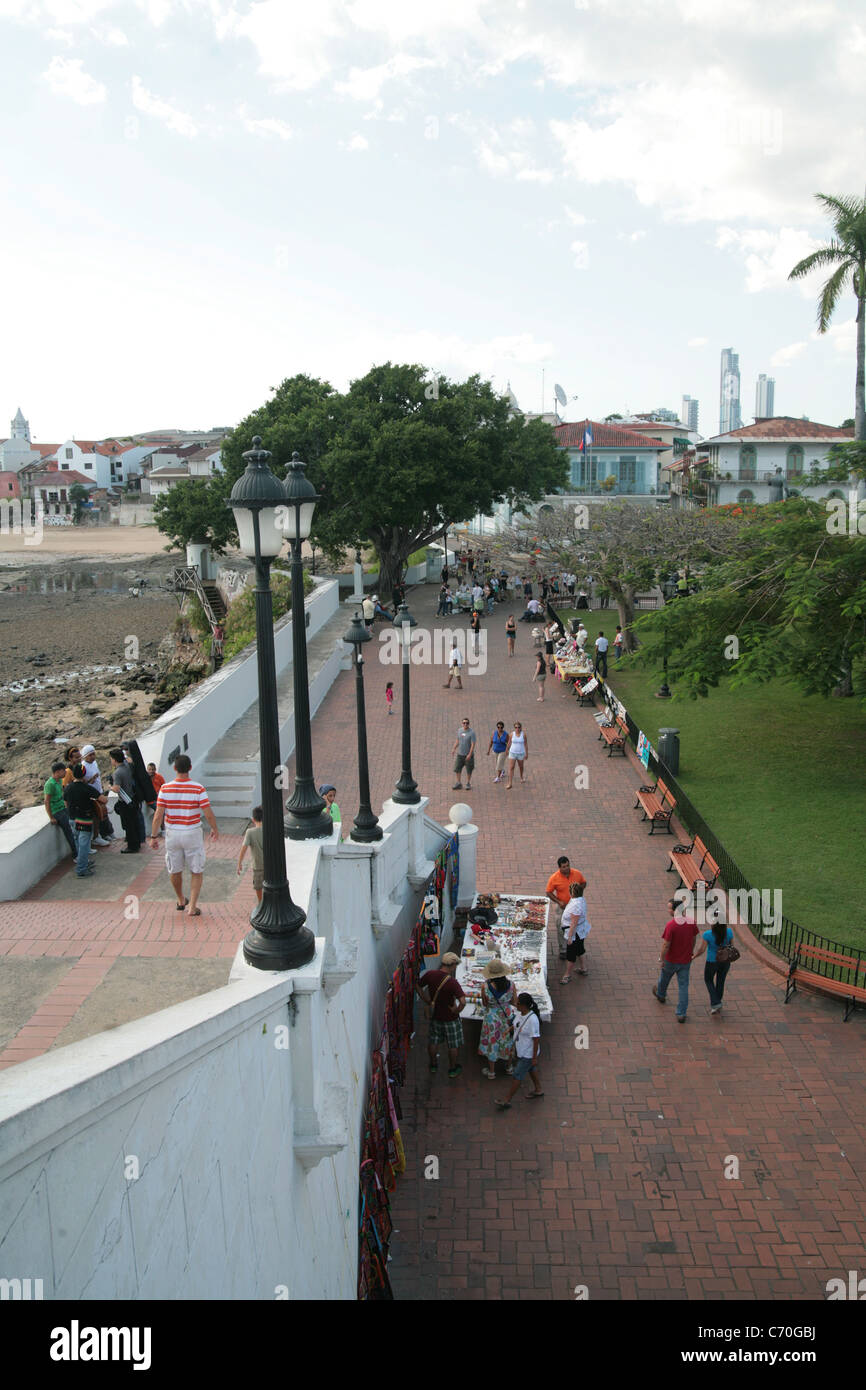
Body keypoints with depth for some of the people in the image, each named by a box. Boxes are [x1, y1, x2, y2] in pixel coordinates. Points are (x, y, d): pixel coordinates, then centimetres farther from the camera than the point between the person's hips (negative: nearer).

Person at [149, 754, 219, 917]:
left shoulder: (165, 789, -9)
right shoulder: (198, 789, -14)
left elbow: (158, 816, -9)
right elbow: (208, 814, -12)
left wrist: (154, 836, 1)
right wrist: (215, 830, 6)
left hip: (172, 834, 2)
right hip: (193, 834, -2)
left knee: (175, 870, 20)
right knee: (197, 872, 10)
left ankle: (181, 901, 38)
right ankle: (192, 907, 3)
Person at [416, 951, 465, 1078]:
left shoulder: (430, 975, -15)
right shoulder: (451, 982, -30)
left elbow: (418, 987, 2)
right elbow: (463, 1002, -40)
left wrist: (427, 1001, 6)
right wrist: (457, 1011, -20)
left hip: (435, 1016, 4)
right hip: (450, 1019, -4)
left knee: (433, 1042, 24)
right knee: (452, 1046, 18)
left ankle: (433, 1065, 43)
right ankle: (452, 1069, 33)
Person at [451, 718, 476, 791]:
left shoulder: (472, 732, -14)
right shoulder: (459, 730, 3)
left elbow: (473, 744, -17)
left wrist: (470, 754, -22)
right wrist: (454, 748, 8)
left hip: (468, 755, -4)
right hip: (460, 754, 4)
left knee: (469, 770, 7)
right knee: (457, 769, 2)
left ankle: (468, 784, 24)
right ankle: (459, 784, 13)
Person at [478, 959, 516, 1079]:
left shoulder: (485, 987, -27)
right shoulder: (510, 985, -21)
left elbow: (485, 1004, -11)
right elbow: (515, 1002, -8)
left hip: (492, 1018, -2)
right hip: (507, 1016, 2)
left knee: (492, 1043, 19)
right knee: (508, 1041, 26)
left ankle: (491, 1072, 36)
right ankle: (509, 1067, 47)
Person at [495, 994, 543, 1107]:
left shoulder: (532, 1020, -32)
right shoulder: (521, 1014, -7)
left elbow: (536, 1039, -26)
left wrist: (534, 1057, -19)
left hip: (528, 1054, -8)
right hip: (521, 1051, 8)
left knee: (517, 1076, 3)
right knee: (531, 1070, 26)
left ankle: (507, 1101, 14)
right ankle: (538, 1090, 47)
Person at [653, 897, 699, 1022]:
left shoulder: (670, 925, -29)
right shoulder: (691, 921, -12)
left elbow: (666, 945, -23)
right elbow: (693, 939, 3)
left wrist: (662, 959, -8)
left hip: (671, 960, -3)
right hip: (686, 960, 3)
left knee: (664, 978, 26)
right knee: (683, 986, 12)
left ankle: (660, 994, 53)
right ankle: (681, 1014, 13)